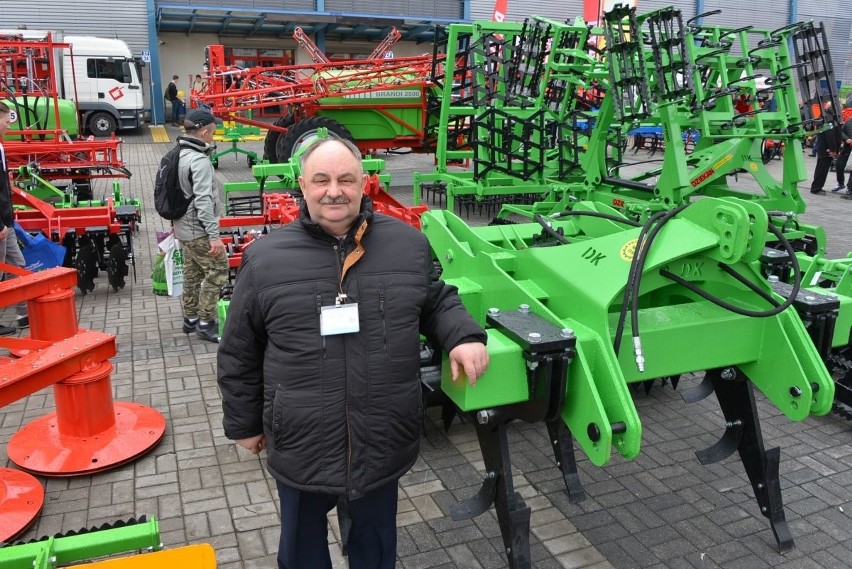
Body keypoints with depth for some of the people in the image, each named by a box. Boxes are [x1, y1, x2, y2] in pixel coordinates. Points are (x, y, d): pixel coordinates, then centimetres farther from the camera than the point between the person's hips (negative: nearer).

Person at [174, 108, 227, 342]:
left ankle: (191, 318, 28)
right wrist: (214, 235, -27)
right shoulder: (200, 161, -21)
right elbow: (203, 201, -27)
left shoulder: (179, 155, 8)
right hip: (199, 231, -10)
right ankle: (205, 323, 1)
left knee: (192, 273, 17)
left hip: (184, 228, 10)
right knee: (218, 272, -3)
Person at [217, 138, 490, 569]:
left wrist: (464, 336, -9)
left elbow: (436, 301, 12)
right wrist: (244, 423, 7)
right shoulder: (265, 259, -7)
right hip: (302, 446, 0)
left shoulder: (408, 244, -3)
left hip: (384, 441, 1)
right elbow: (239, 354, 1)